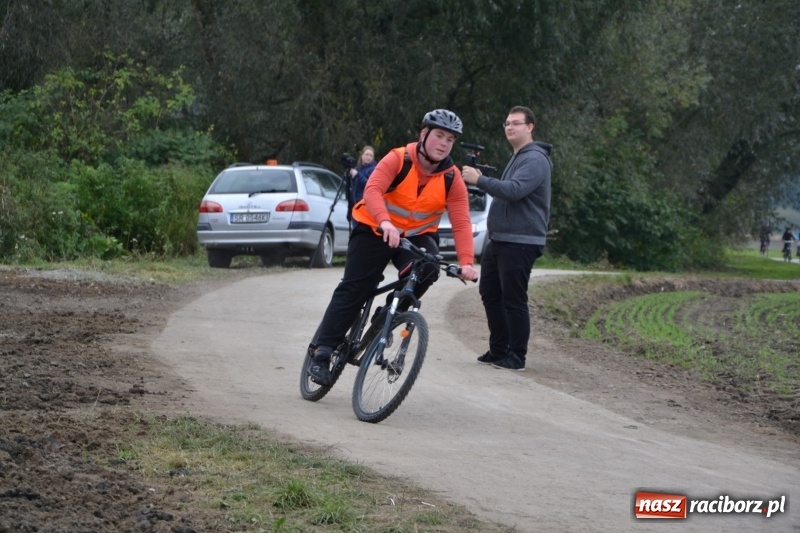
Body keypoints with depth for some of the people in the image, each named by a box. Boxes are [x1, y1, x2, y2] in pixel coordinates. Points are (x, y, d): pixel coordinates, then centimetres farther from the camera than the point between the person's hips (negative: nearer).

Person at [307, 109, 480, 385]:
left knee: (428, 269, -28)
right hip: (376, 230, -2)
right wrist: (385, 222, -52)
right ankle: (322, 352, -2)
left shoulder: (452, 178, -11)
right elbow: (372, 190, -33)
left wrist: (466, 262, -33)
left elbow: (461, 223, -19)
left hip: (417, 236, 2)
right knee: (352, 290, -6)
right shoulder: (398, 160, -19)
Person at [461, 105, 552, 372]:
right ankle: (499, 350, 21)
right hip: (499, 240, 10)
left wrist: (480, 180, -29)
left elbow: (515, 190, -27)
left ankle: (516, 356, -2)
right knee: (490, 294, 12)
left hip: (520, 243, -10)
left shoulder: (535, 160, -12)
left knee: (514, 299, -8)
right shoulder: (516, 158, 21)